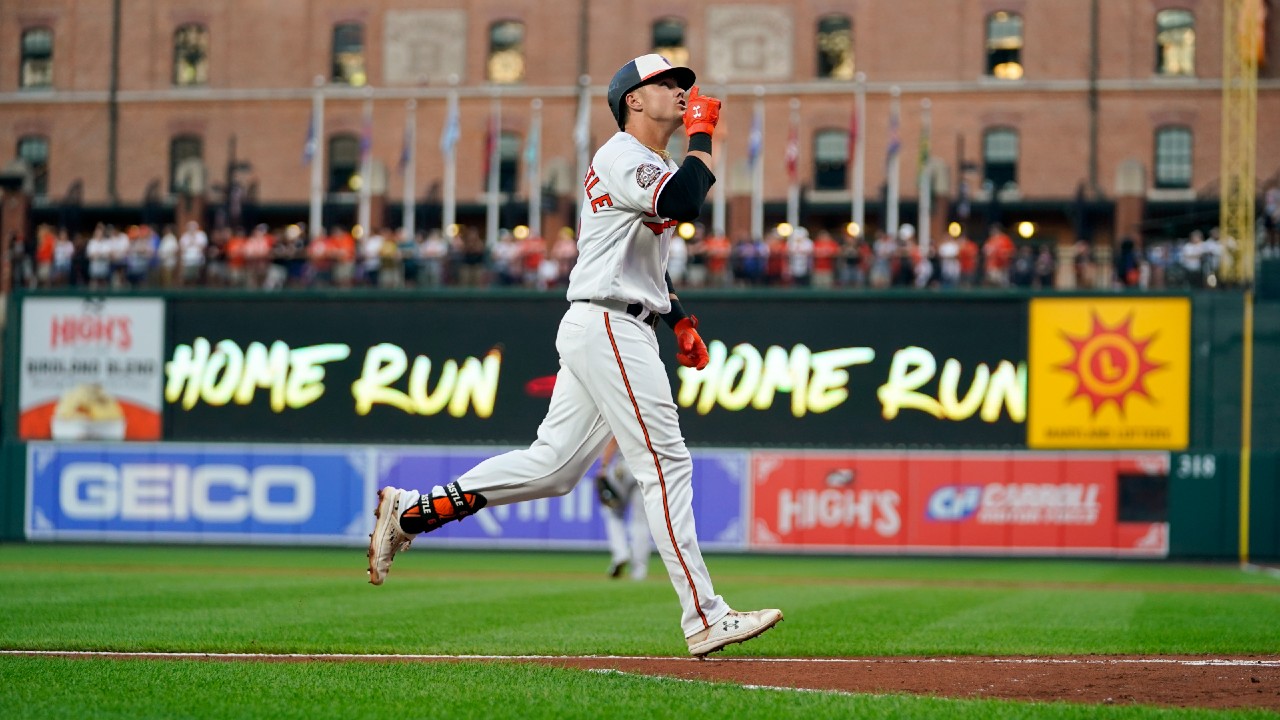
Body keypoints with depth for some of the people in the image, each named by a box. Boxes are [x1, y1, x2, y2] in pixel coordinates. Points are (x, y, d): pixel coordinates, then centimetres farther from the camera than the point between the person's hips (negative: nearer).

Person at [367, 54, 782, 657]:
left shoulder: (650, 166, 22)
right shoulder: (623, 157, -11)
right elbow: (683, 203, -31)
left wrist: (679, 318, 21)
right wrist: (702, 134, -17)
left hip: (621, 330, 10)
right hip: (607, 329, -10)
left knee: (551, 465, 8)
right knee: (666, 464, -11)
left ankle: (410, 512, 12)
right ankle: (704, 620, -11)